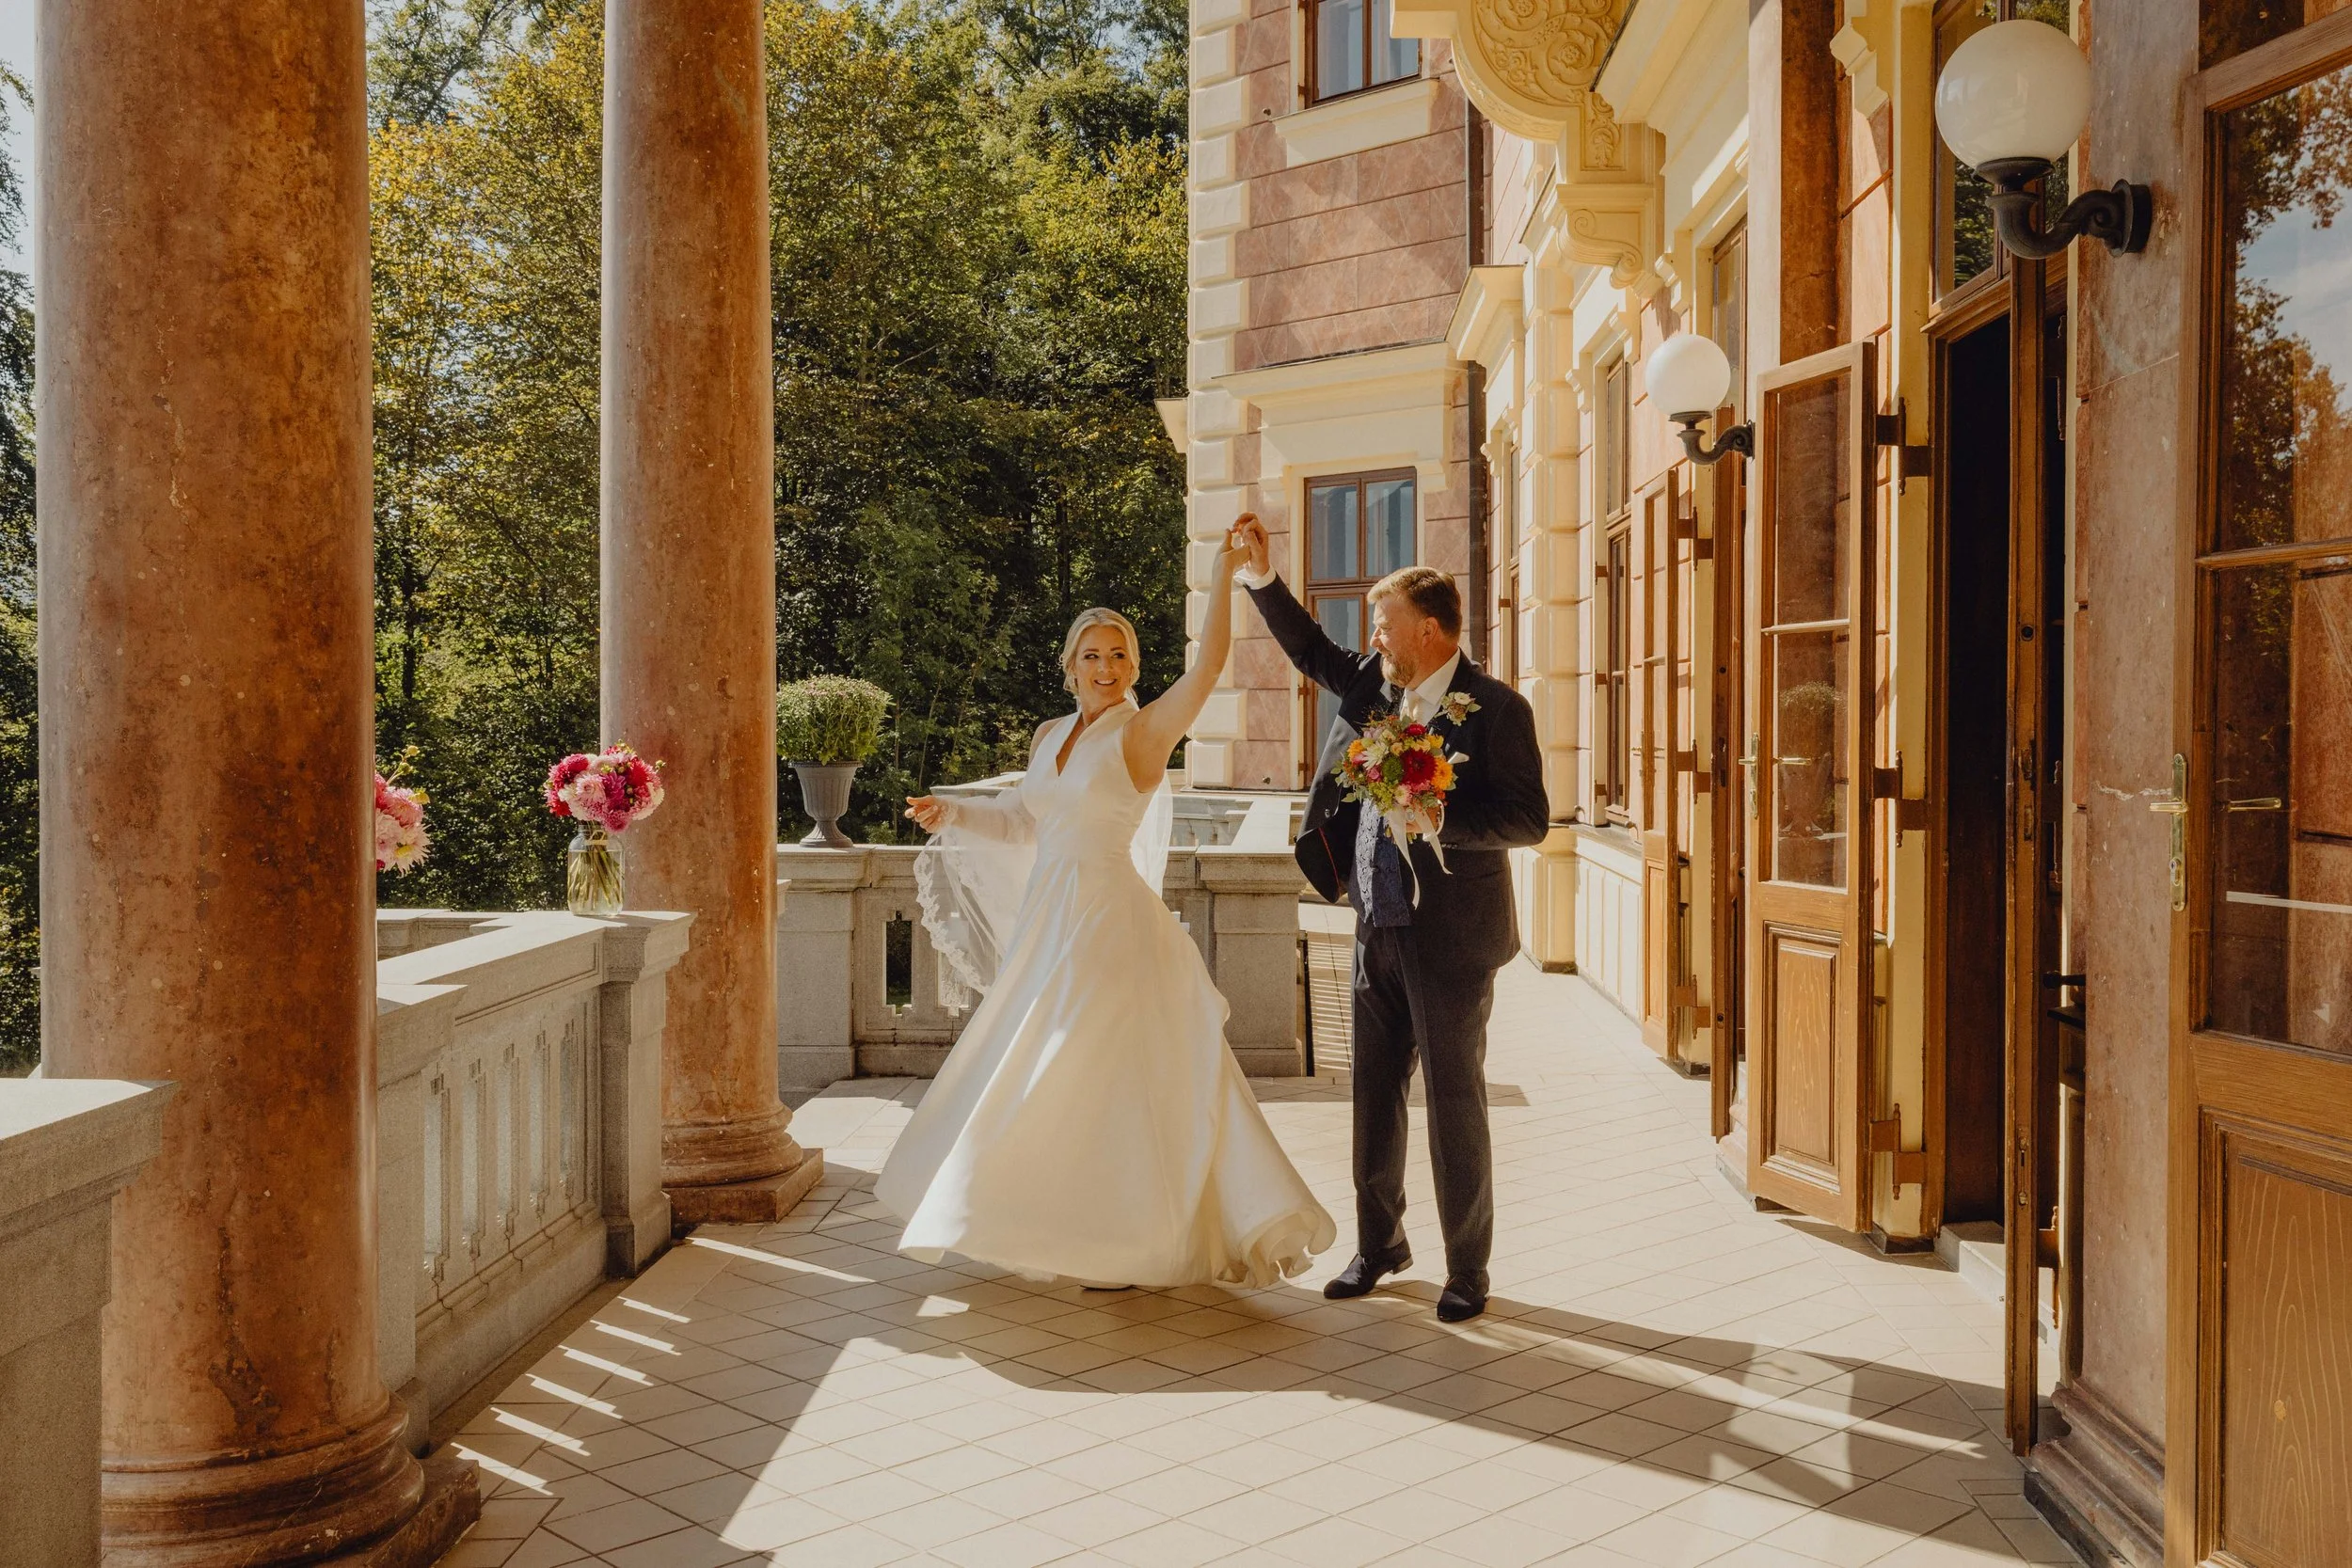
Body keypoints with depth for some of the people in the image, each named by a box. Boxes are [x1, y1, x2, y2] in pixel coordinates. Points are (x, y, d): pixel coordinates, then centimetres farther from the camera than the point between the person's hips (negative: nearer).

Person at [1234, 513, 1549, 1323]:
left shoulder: (1495, 708, -10)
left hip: (1450, 937, -7)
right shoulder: (1376, 686, 9)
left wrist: (1434, 815, -22)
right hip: (1378, 930, 7)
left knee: (1454, 1103, 2)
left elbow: (1530, 820, -13)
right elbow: (1312, 651, 23)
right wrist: (1262, 575, 14)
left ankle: (1466, 1269, 15)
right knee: (1372, 1091, 13)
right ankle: (1379, 1242, 29)